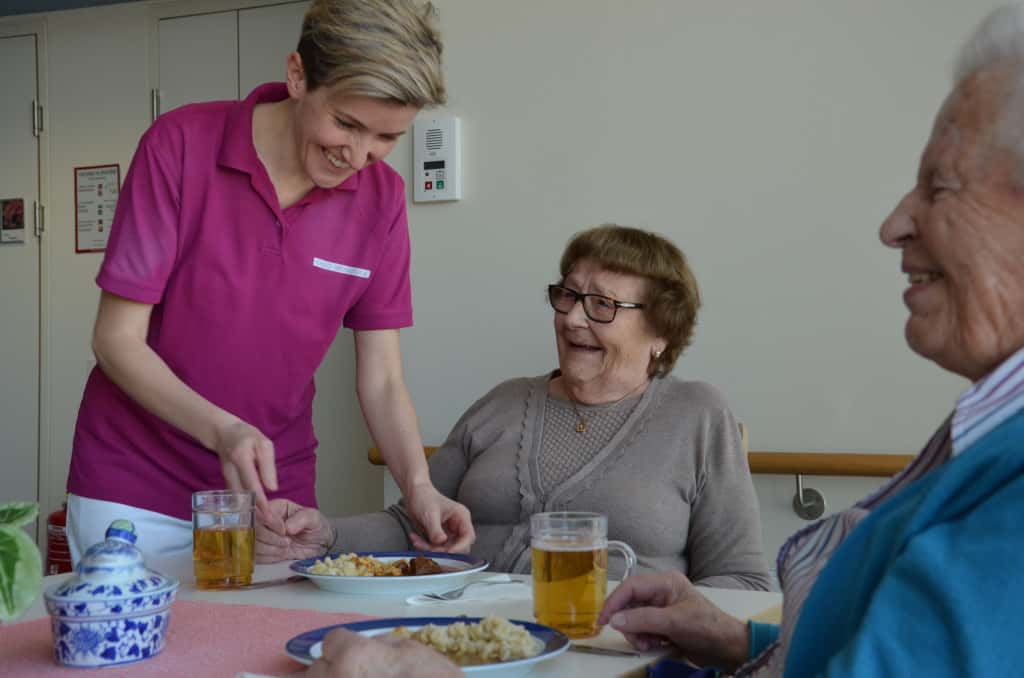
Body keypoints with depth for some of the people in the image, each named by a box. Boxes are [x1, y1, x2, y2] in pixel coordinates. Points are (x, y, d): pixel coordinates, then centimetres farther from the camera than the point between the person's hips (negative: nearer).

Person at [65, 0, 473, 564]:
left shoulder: (380, 195, -5)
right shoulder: (181, 144, -15)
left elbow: (381, 379, -2)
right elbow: (117, 339, -14)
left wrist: (418, 486, -19)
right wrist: (222, 430, -28)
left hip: (272, 490, 3)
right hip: (136, 494, -2)